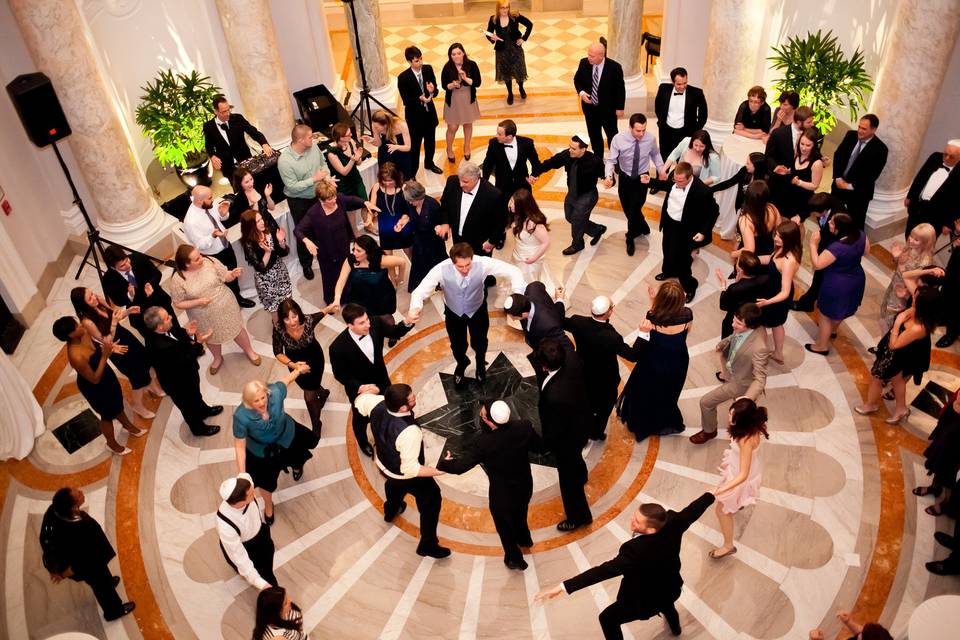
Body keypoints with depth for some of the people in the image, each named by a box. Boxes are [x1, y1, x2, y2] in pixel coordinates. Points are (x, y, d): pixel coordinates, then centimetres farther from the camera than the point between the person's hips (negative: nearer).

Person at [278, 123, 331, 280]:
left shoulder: (314, 147, -12)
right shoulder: (284, 160, -28)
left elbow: (323, 163, 6)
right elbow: (292, 186, -26)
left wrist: (327, 176, -15)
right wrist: (314, 179, -26)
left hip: (318, 195, 5)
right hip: (299, 201, -5)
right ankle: (306, 264, 35)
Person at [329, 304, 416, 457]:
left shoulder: (376, 323, -27)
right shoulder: (338, 347, -37)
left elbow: (395, 332, -10)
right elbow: (339, 374, -20)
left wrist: (407, 322, -30)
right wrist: (359, 387, -31)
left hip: (381, 379, 4)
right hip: (359, 388, -3)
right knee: (361, 418, 27)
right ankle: (363, 442, 61)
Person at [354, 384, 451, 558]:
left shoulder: (377, 403, -28)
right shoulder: (409, 432, -45)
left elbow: (360, 402, -3)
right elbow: (410, 469, -36)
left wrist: (368, 391, 17)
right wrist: (438, 471, -32)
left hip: (383, 463, 7)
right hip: (405, 474, -7)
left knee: (394, 484, 41)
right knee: (431, 501, 19)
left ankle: (391, 511, 72)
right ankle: (427, 545, 37)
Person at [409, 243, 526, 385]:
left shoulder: (483, 263, -35)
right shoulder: (441, 269, -36)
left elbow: (513, 271, -30)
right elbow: (421, 290, -32)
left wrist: (518, 294, -48)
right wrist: (415, 307, -56)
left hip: (477, 310, 0)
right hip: (454, 312, 0)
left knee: (479, 343, 21)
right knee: (457, 346, 18)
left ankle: (480, 363, 61)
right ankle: (461, 364, 58)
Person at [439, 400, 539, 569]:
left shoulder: (483, 442, -34)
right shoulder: (523, 426, -23)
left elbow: (460, 466, -27)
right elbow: (538, 446, -4)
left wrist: (444, 463, -7)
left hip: (501, 493, -5)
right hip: (525, 485, 5)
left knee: (504, 526, 25)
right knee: (520, 514, 36)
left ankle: (514, 559, 48)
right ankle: (524, 539, 65)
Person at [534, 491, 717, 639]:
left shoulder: (636, 550, -44)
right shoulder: (672, 522, -28)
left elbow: (605, 570, -48)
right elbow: (692, 511, -9)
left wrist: (562, 587, -50)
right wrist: (711, 494, 13)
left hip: (643, 600, -7)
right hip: (671, 588, 7)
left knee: (608, 618, 14)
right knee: (665, 598, 41)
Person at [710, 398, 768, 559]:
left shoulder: (746, 440, -46)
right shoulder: (752, 425, -25)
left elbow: (743, 475, -40)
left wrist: (720, 490, -41)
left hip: (740, 476, -8)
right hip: (744, 468, 8)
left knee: (722, 511, 13)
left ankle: (728, 545, 36)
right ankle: (740, 503, 79)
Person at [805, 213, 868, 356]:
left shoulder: (837, 248, -37)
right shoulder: (860, 235, -14)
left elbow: (817, 264, -31)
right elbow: (866, 250, 6)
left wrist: (813, 244, -27)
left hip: (837, 285, -8)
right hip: (857, 279, 8)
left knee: (826, 314, 14)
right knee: (841, 307, 33)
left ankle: (822, 346, 31)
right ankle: (833, 329, 58)